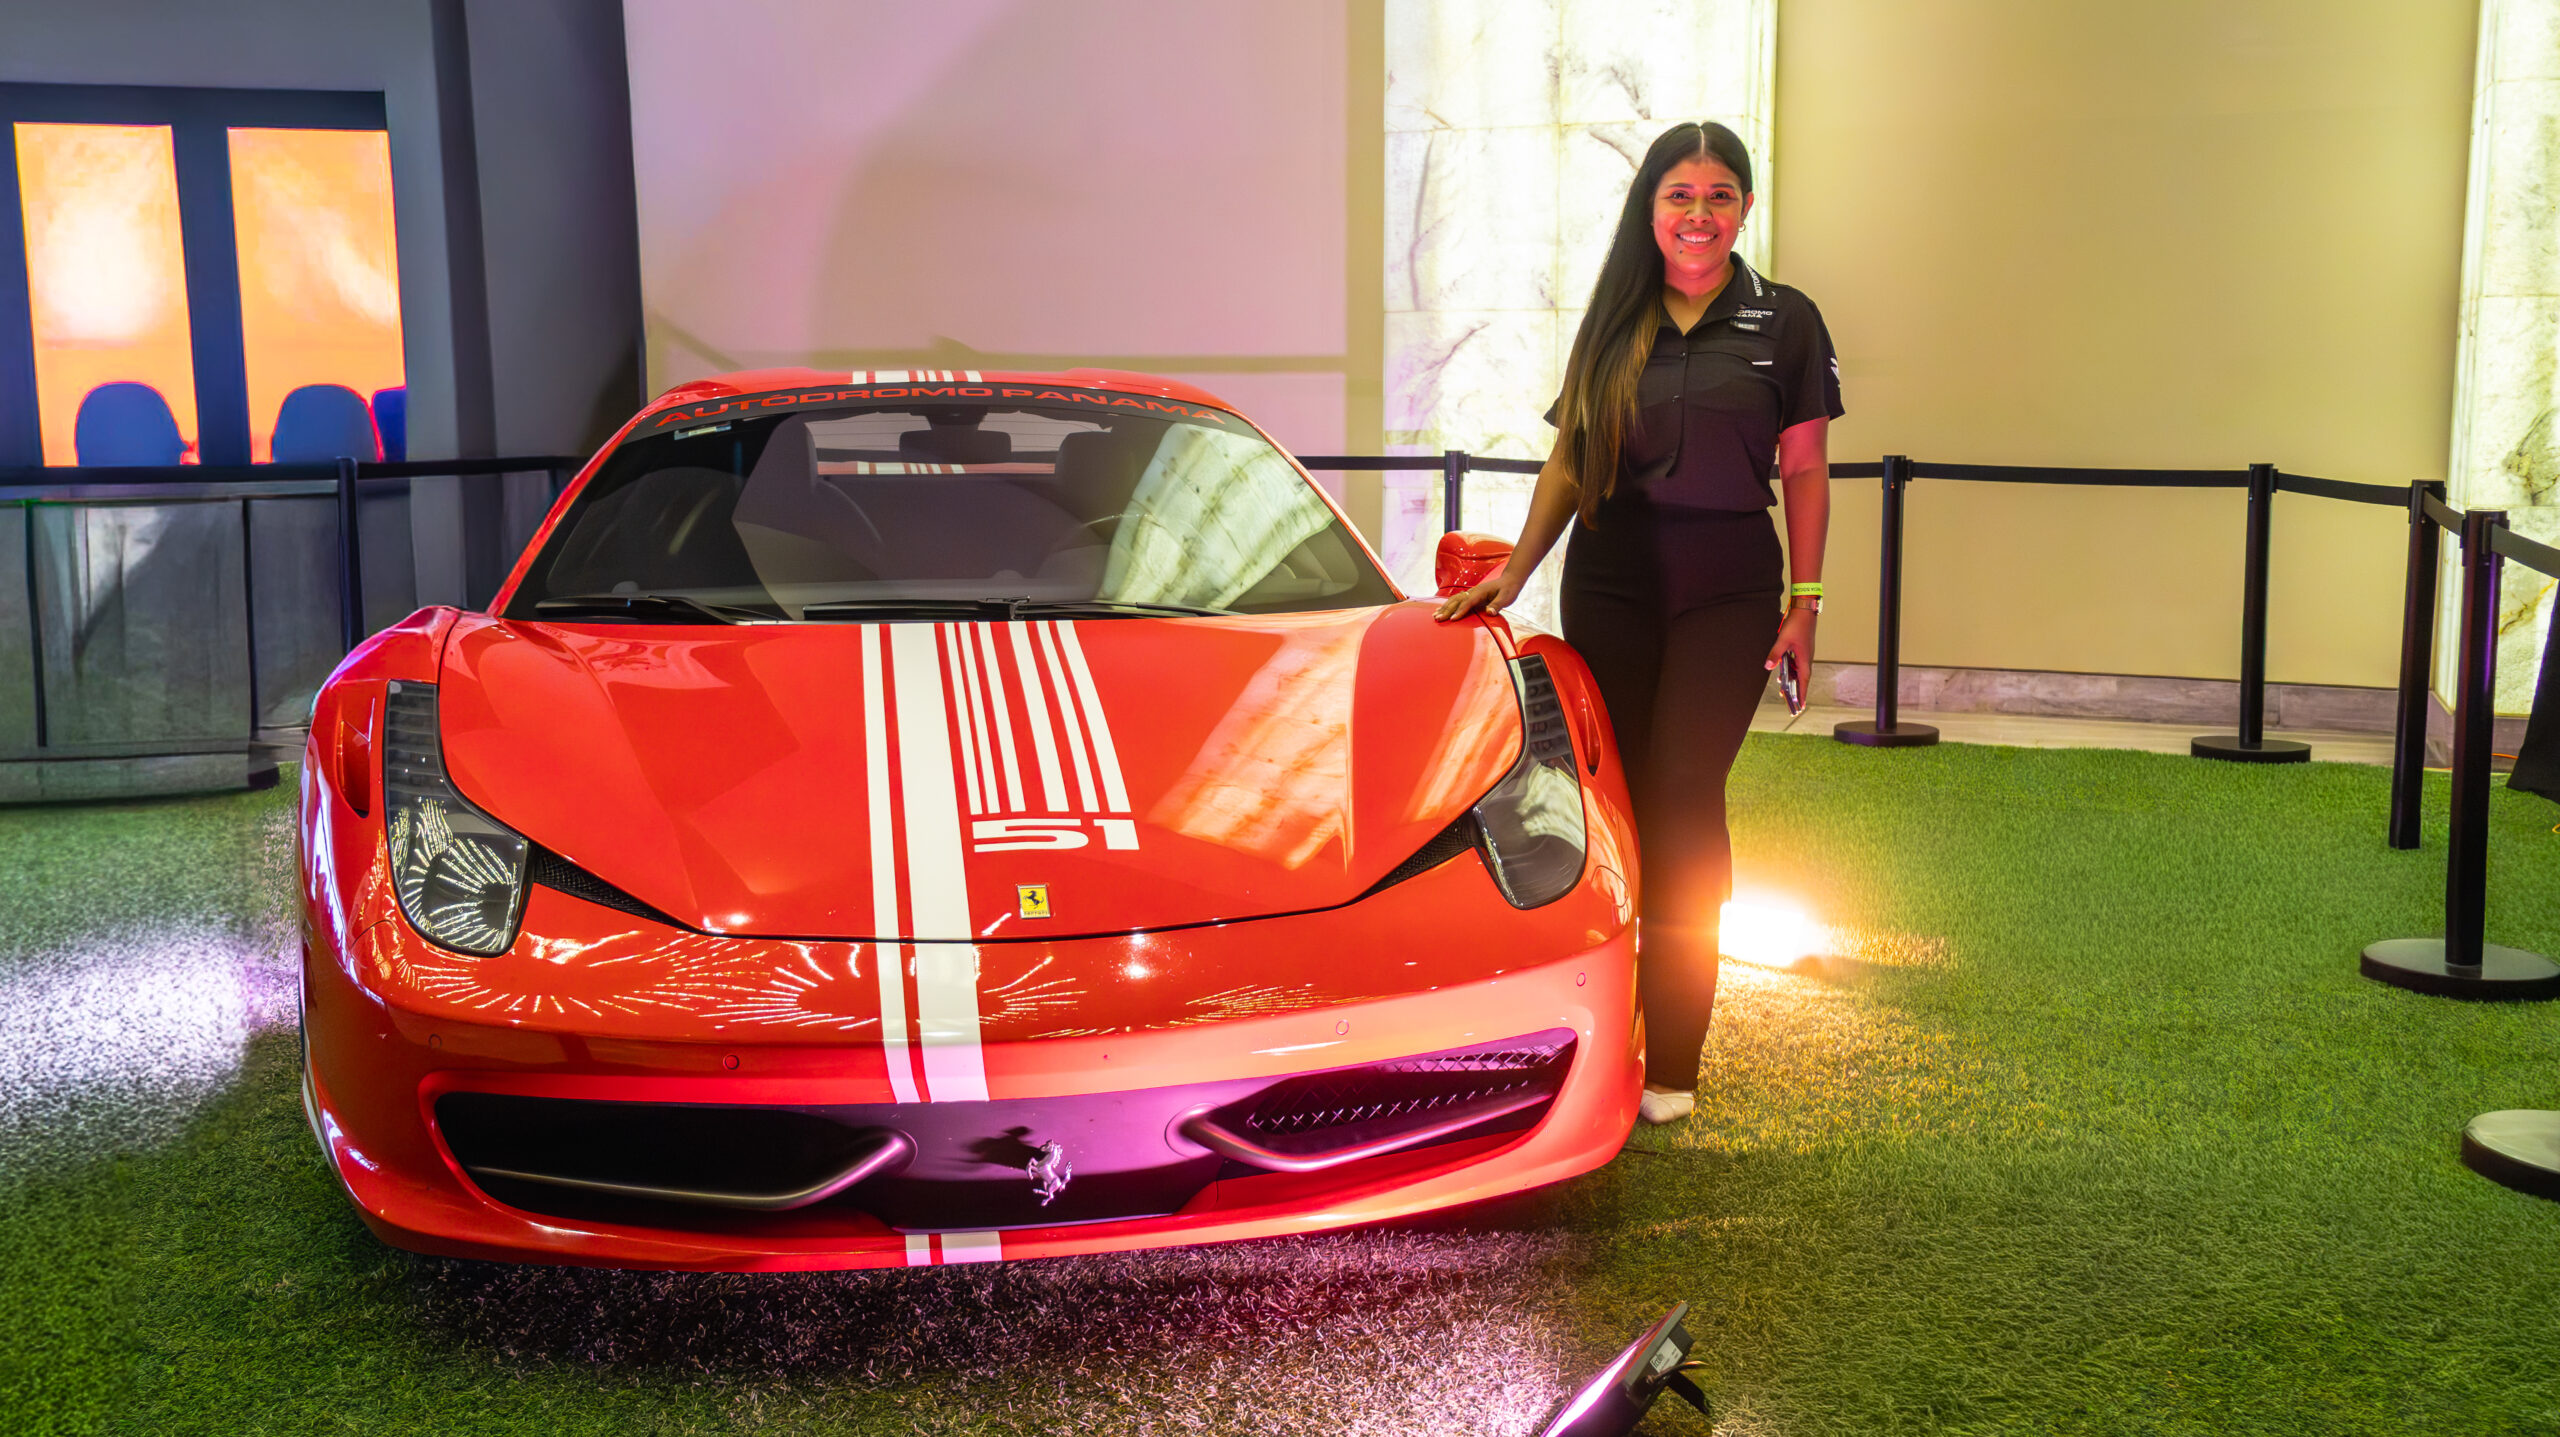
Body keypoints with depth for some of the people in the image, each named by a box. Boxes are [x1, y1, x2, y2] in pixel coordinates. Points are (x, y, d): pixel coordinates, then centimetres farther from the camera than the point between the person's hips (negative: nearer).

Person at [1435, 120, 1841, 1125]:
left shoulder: (1784, 323, 5)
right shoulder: (1614, 322, 11)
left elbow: (1804, 471, 4)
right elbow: (1568, 463, 12)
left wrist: (1803, 603, -2)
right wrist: (1513, 573, 3)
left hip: (1727, 595, -2)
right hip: (1610, 588, 2)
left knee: (1682, 799, -9)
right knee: (1610, 796, 2)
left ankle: (1670, 1065, -2)